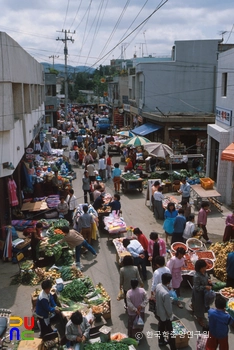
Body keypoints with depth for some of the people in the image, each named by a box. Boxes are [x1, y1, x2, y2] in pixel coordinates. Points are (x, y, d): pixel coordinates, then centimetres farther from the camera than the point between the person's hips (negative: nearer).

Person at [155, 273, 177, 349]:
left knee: (161, 327, 28)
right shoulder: (166, 293, -39)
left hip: (159, 312, 8)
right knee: (170, 332, 9)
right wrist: (170, 315, -9)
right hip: (165, 315, -8)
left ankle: (161, 341, 49)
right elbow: (168, 307, -25)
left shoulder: (158, 286, -13)